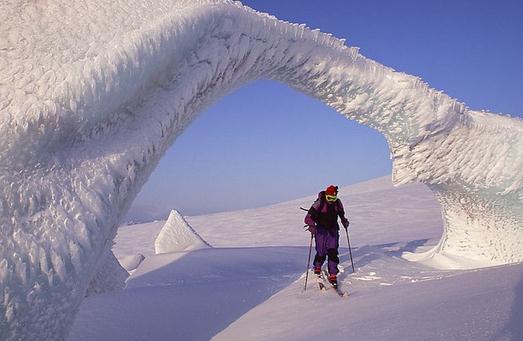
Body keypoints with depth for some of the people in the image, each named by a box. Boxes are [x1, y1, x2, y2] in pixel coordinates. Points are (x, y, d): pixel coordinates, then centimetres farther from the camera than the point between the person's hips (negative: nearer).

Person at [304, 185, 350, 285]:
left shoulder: (338, 203, -1)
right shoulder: (319, 203, -15)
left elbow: (341, 214, 21)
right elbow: (308, 217, -18)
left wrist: (344, 221, 5)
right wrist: (312, 225, -34)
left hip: (333, 230, 3)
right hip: (321, 230, -3)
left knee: (333, 252, -10)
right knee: (321, 253, 0)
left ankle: (333, 275, -2)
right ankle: (317, 267, 33)